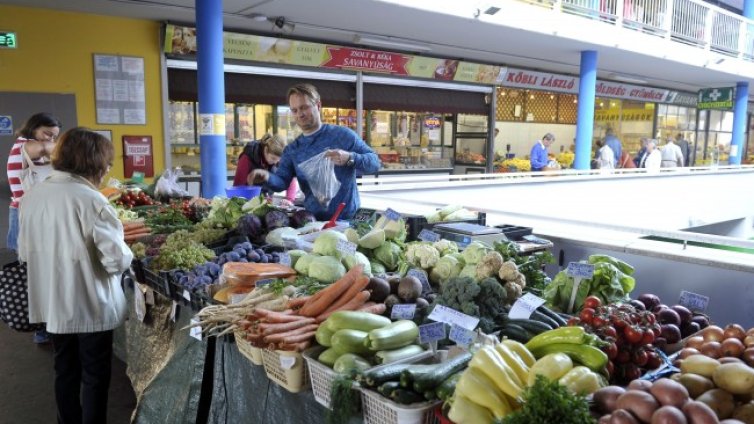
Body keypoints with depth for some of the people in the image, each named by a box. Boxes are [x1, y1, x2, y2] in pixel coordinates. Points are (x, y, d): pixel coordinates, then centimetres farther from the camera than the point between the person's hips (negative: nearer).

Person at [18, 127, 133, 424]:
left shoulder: (31, 196, -2)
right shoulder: (91, 201, -23)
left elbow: (24, 253, 8)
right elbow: (117, 260, -23)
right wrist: (127, 253, -2)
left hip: (52, 302, 6)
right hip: (90, 306, -6)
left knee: (65, 371, 22)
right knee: (95, 376, 11)